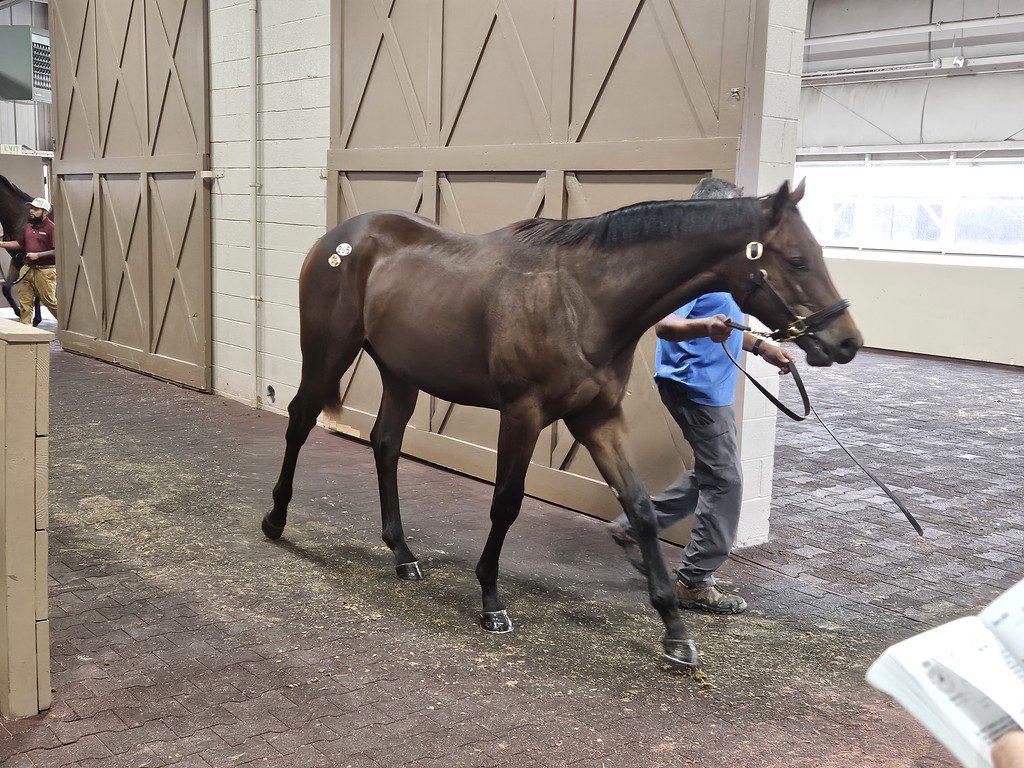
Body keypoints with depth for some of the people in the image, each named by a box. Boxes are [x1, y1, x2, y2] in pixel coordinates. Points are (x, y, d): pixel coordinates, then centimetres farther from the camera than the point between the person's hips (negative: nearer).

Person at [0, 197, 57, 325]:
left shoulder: (51, 228, -10)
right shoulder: (28, 227, 14)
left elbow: (57, 251, -16)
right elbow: (19, 243, 24)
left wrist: (37, 255, -19)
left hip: (45, 271, -8)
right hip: (28, 269, 8)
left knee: (50, 301, -4)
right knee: (24, 301, 8)